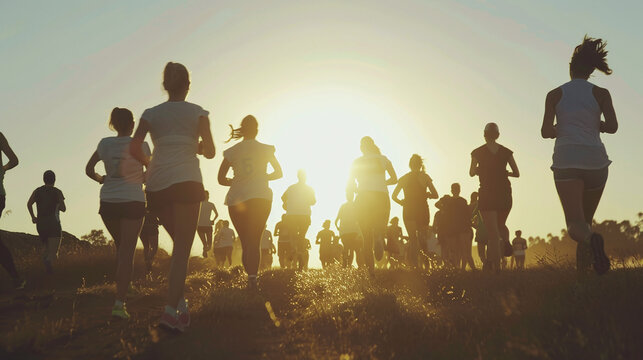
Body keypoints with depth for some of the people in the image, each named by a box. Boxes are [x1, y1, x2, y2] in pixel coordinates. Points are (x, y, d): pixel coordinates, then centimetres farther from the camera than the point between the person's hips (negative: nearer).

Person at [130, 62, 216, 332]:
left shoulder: (152, 113, 12)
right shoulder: (198, 112, 7)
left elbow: (134, 148, 0)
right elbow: (209, 151, -1)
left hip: (156, 186, 4)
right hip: (185, 181, -4)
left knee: (180, 244, 19)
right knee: (182, 250, -4)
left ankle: (180, 303, 11)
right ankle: (171, 310, -17)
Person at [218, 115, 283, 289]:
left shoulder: (231, 152, 9)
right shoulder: (266, 149, 8)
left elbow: (221, 179, 6)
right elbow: (278, 172, 16)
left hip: (236, 199, 2)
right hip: (260, 197, -1)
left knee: (245, 242, 11)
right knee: (254, 241, -8)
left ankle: (250, 277, 13)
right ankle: (252, 277, -27)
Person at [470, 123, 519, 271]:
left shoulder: (478, 152, -1)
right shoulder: (506, 151, 5)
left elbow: (472, 173, -1)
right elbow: (516, 173, 4)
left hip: (487, 195, -2)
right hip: (505, 195, 2)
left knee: (492, 232, -3)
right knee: (500, 226, 23)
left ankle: (496, 266, -11)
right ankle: (506, 241, -8)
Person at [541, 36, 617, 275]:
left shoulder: (555, 94, 7)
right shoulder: (600, 93, 7)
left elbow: (546, 132, 1)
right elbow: (612, 127, -3)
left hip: (566, 159, -1)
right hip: (595, 159, 2)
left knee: (575, 223, -12)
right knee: (586, 219, 16)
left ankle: (591, 239, -46)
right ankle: (582, 272, 9)